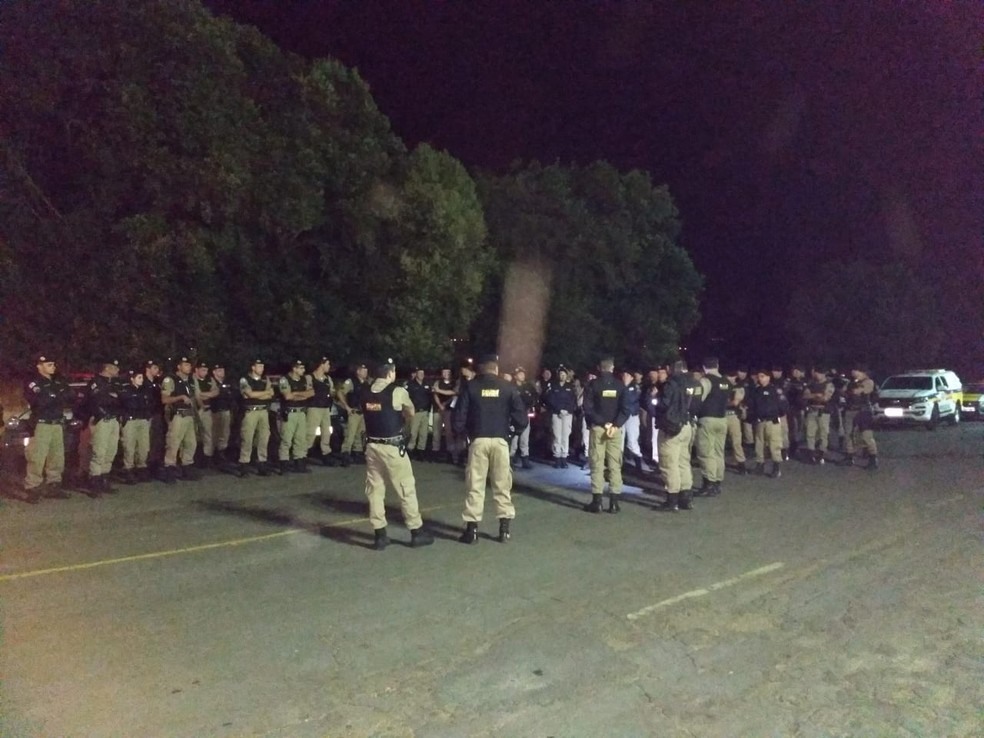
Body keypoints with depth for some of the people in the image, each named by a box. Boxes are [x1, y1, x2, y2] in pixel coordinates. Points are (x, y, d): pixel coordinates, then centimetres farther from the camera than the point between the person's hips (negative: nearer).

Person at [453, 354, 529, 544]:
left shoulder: (470, 387, 0)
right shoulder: (508, 388, 1)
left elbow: (459, 418, -4)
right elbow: (521, 419, -4)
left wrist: (465, 432, 14)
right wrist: (511, 428, 14)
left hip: (478, 440, 0)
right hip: (500, 440, 1)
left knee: (475, 485, 6)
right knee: (502, 485, 10)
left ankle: (472, 530, 8)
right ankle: (504, 529, 13)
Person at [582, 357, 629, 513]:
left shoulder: (592, 384, -2)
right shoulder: (620, 385, 4)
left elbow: (588, 408, -10)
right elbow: (625, 409, -5)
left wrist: (603, 423, -10)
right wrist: (615, 425, -11)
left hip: (597, 428, -2)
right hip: (615, 428, 2)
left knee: (597, 464, 1)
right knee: (615, 465, 5)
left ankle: (597, 501, 1)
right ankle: (614, 502, 5)